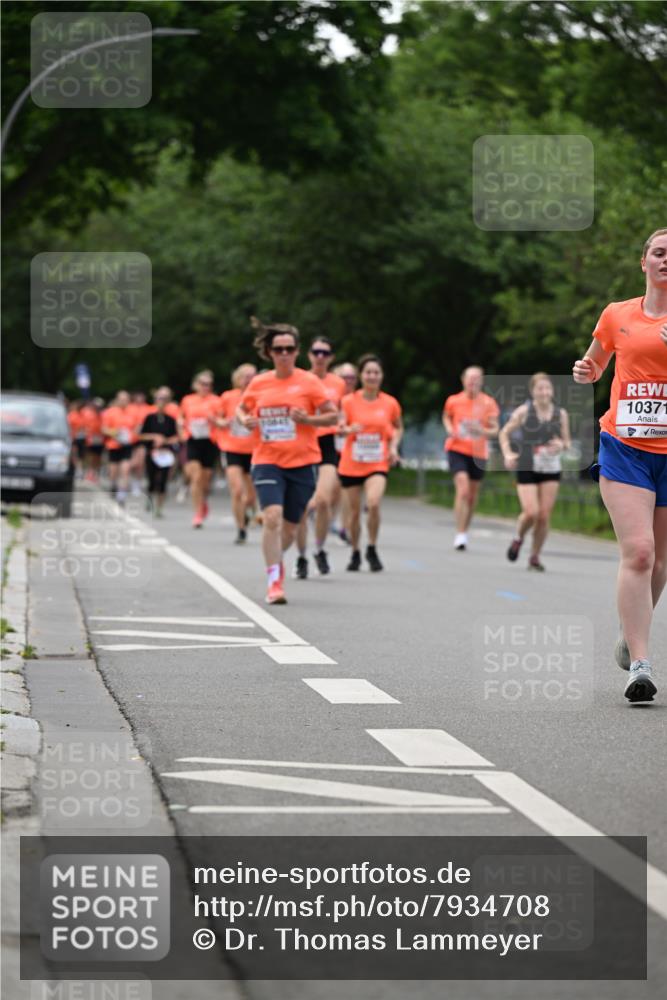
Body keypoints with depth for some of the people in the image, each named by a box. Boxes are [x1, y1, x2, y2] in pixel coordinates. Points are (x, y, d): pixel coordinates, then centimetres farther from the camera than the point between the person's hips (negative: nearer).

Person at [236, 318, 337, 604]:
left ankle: (275, 560, 41)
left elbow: (332, 416, -1)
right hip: (267, 460, 0)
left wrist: (307, 419, -18)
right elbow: (241, 408, 20)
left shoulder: (309, 382, -2)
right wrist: (245, 420, -2)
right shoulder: (258, 383, 4)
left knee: (289, 526, 9)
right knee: (272, 517, -20)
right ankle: (275, 581, -17)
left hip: (302, 462, 0)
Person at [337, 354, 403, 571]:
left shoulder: (390, 403, 1)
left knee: (373, 503, -24)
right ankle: (355, 553, 27)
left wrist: (394, 446, 1)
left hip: (378, 464, -1)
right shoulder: (349, 401, -3)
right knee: (354, 511, 6)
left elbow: (398, 428, 18)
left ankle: (372, 549, -5)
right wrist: (349, 429, -28)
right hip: (351, 464, 1)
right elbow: (340, 427, -6)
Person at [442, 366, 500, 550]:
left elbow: (495, 430, 1)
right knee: (463, 490, -19)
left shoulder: (489, 403, -2)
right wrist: (450, 429, -2)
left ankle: (465, 530, 30)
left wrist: (482, 431, -20)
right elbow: (446, 417, 19)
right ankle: (460, 535, -19)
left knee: (472, 495, 11)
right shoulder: (453, 401, -2)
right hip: (457, 450, -2)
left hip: (478, 453, 2)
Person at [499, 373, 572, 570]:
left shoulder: (561, 414, 4)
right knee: (531, 513, -15)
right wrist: (507, 454, -11)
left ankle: (535, 557, 14)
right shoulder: (524, 411, -3)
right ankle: (518, 538, 17)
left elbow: (567, 441, 13)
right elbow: (504, 433, 5)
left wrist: (562, 445, -10)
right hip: (527, 469, -3)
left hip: (551, 471, 3)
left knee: (544, 516, -1)